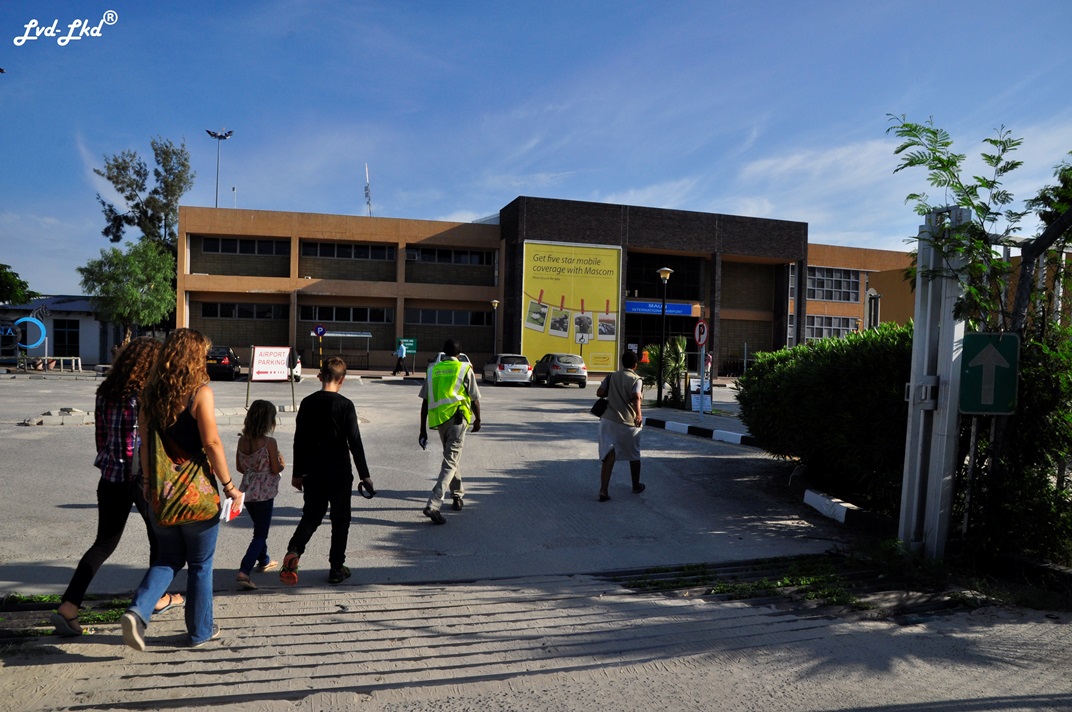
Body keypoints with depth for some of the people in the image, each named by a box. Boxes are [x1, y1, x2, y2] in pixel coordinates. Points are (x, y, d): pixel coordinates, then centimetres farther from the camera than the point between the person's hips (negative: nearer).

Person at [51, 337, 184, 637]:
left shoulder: (105, 393, 4)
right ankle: (158, 597, 31)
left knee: (104, 543, 13)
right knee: (159, 534, 16)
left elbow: (101, 440, 11)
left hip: (110, 477, 5)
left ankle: (68, 607, 2)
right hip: (144, 477, -5)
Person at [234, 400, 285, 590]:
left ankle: (264, 561, 41)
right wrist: (281, 463, 7)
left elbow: (239, 467, 6)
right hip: (264, 493, -6)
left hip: (247, 491, 7)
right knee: (260, 534, 1)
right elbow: (276, 469, -14)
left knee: (259, 529, 25)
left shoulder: (242, 440, -1)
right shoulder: (270, 442, -18)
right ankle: (244, 571, -11)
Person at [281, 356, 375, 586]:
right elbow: (355, 442, -12)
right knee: (340, 519, 10)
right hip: (339, 473, -3)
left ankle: (294, 550, -9)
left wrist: (297, 473, 14)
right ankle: (337, 568, 15)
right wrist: (365, 475, -6)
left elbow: (299, 441, 4)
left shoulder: (307, 403, 0)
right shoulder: (345, 405, -12)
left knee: (311, 515, 16)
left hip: (313, 473, 3)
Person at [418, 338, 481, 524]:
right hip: (457, 418, -4)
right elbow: (474, 399, 1)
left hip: (438, 420, 5)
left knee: (450, 457, 23)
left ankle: (458, 495, 36)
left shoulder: (433, 370, 9)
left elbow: (425, 402, 8)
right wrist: (477, 420, 18)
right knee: (450, 462, -5)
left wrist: (423, 429, 12)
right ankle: (433, 505, -17)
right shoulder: (464, 369, 0)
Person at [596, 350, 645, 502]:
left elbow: (599, 392, 1)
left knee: (609, 455, -4)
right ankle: (636, 486, 35)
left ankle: (603, 490, -18)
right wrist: (638, 414, -18)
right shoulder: (636, 379, -5)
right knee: (634, 455, 19)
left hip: (608, 420, 3)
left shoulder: (612, 376, 7)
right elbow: (636, 397, -23)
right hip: (629, 423, -2)